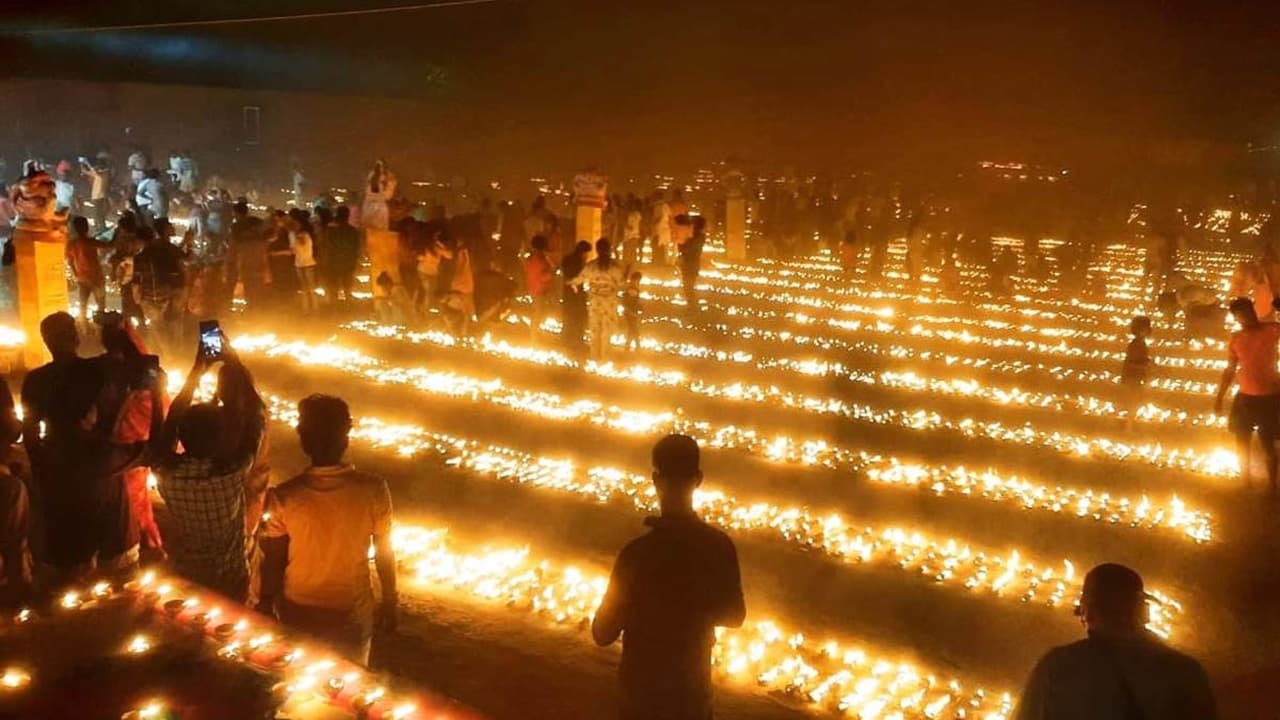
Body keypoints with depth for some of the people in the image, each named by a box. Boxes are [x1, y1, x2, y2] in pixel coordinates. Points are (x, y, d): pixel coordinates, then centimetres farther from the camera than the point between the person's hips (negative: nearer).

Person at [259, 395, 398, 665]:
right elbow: (385, 554, -8)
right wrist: (390, 602, 7)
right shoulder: (374, 490, -20)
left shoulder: (284, 498, -21)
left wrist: (265, 607, 7)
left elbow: (273, 563, -10)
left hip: (299, 615, 0)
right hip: (354, 613, 0)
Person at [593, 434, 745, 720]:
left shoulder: (637, 553, -27)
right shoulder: (721, 546, -15)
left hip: (644, 687, -3)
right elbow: (734, 616, 1)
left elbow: (603, 633, -17)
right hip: (694, 685, 3)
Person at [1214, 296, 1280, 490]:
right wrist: (1219, 397, 8)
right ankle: (1246, 485, 26)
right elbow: (1230, 370, 10)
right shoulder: (1236, 339, 3)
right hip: (1244, 397, 4)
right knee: (1242, 443, 12)